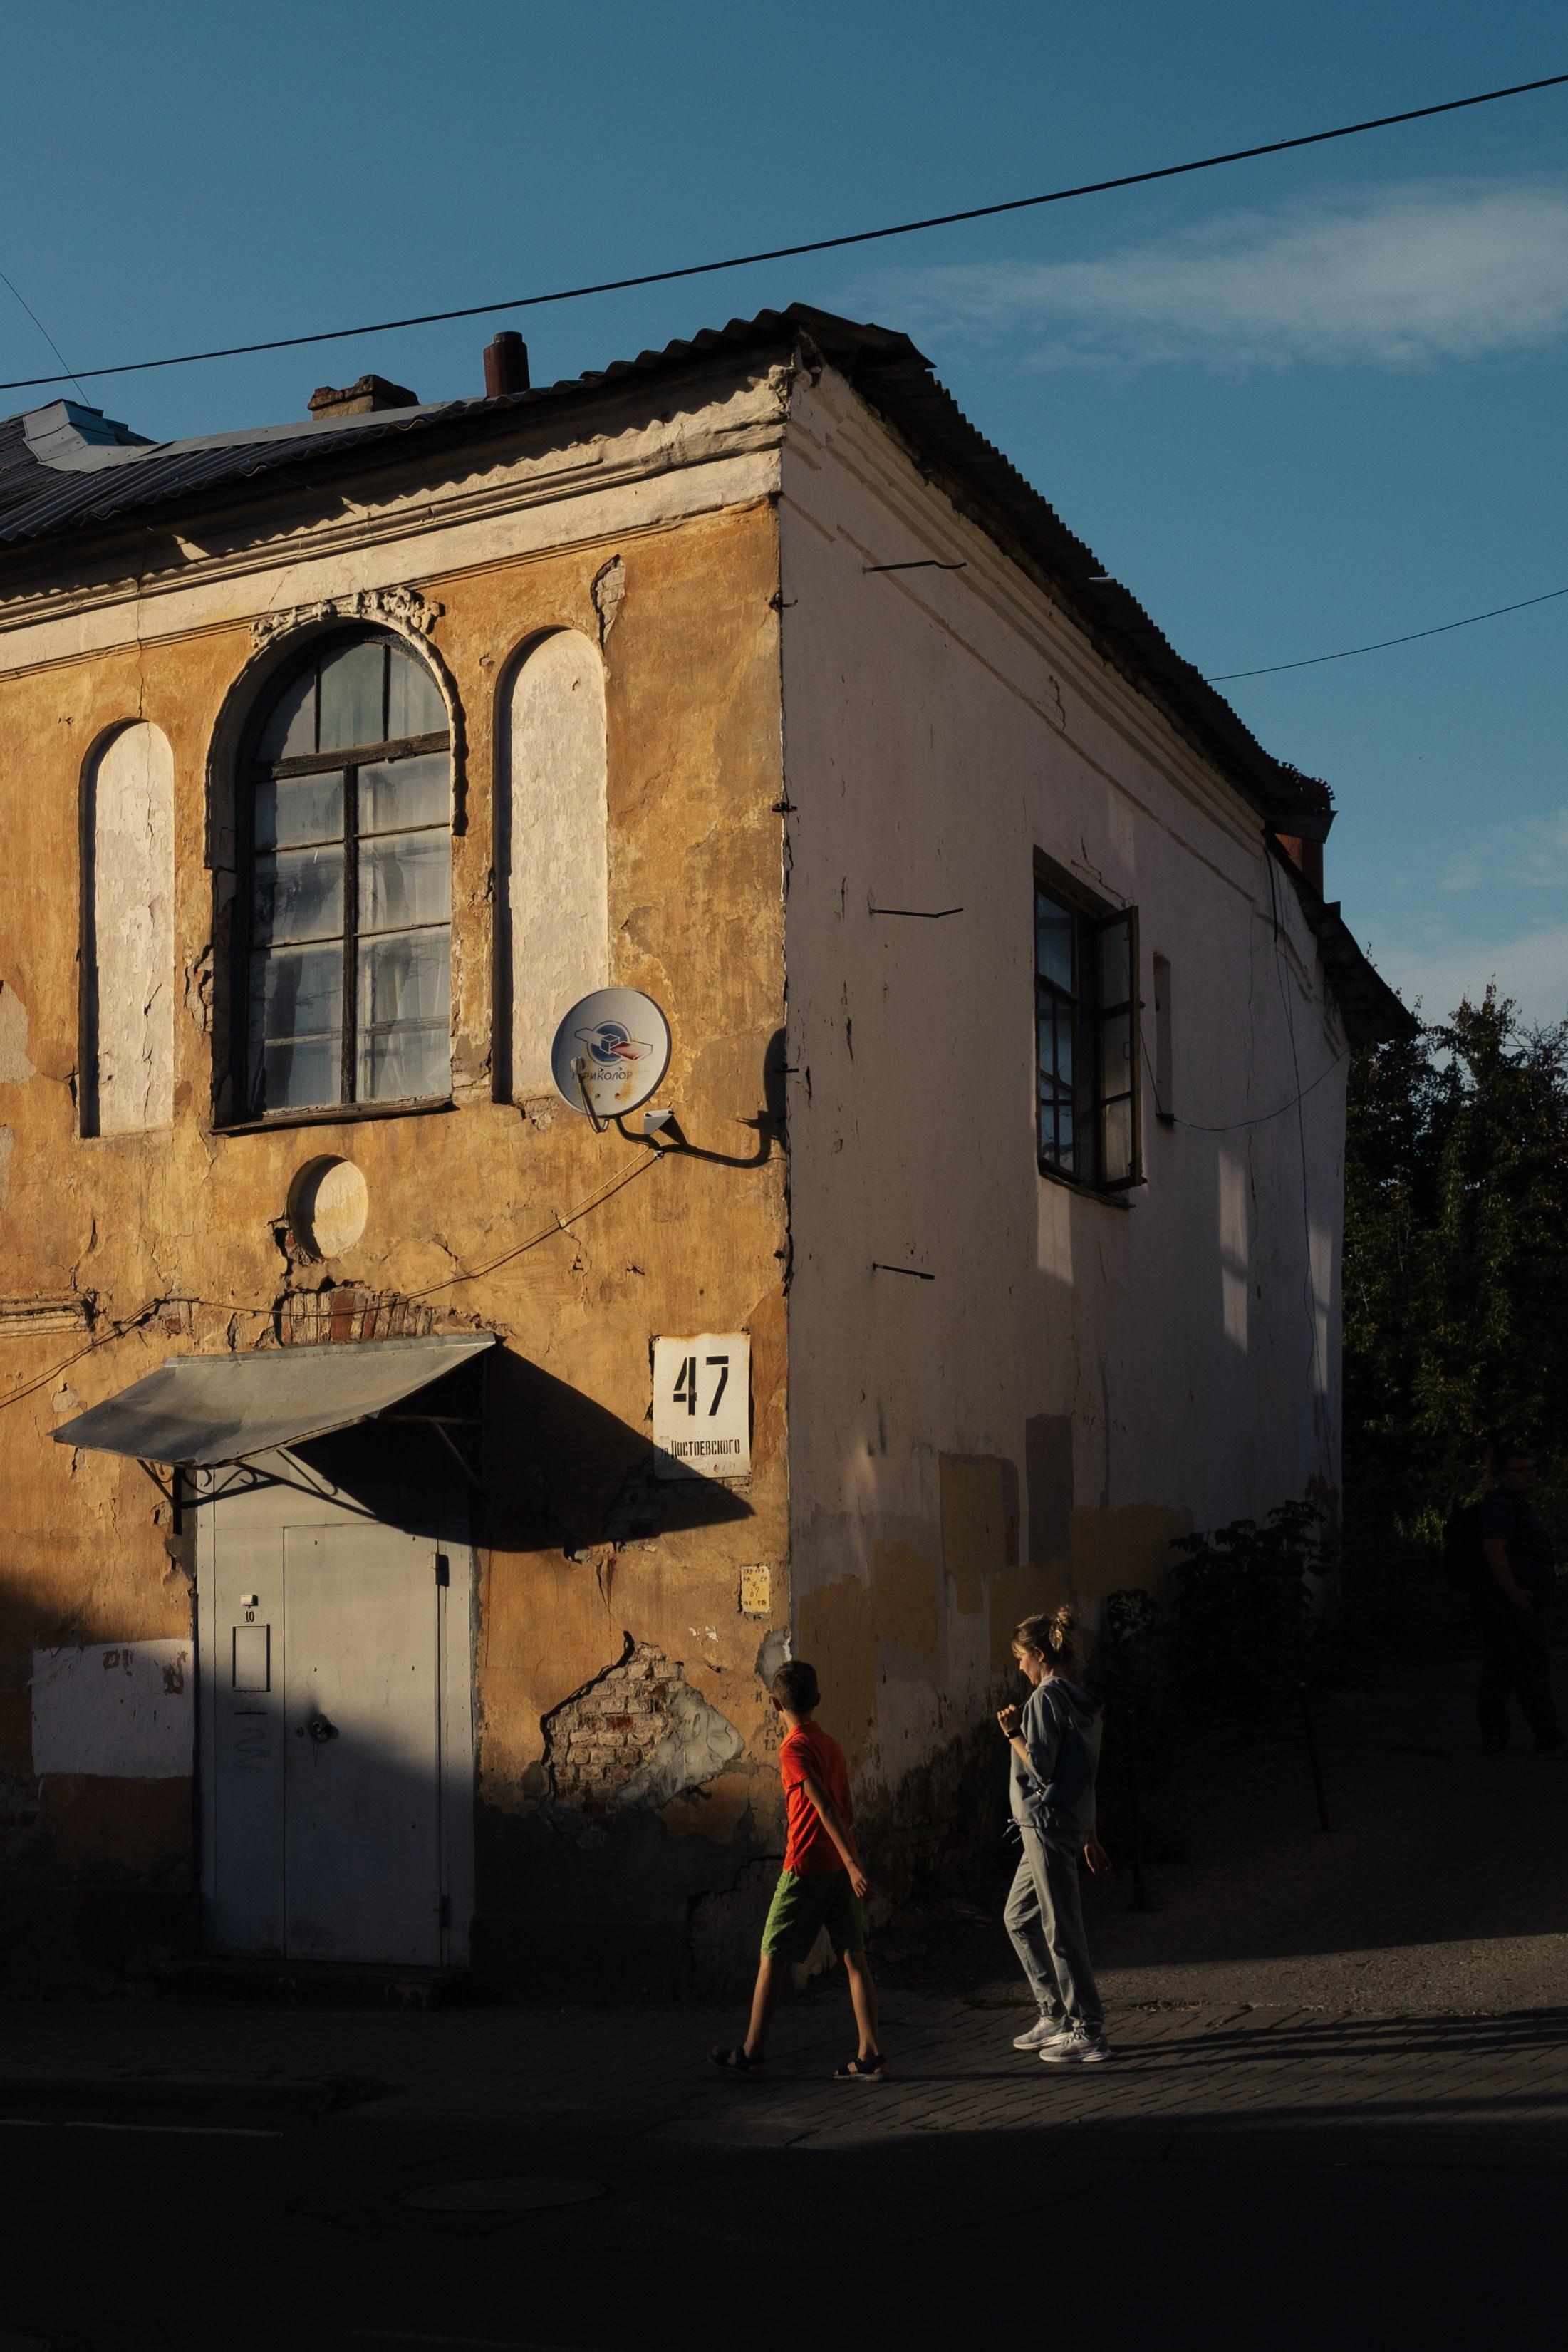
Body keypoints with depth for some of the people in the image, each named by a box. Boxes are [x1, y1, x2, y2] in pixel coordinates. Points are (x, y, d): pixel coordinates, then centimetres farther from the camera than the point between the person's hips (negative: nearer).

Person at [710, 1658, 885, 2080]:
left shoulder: (794, 1749, -12)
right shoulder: (831, 1745, 11)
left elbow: (824, 1805, -21)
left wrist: (851, 1861, -26)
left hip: (807, 1867, -7)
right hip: (840, 1866, 7)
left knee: (772, 1958, 4)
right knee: (854, 1958, 5)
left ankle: (751, 2053, 12)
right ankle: (871, 2056, 3)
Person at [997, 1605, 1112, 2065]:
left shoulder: (1047, 1696, -13)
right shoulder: (1081, 1701, 15)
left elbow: (1040, 1768, -19)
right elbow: (1084, 1774, 19)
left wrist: (1013, 1733, -8)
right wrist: (1090, 1838, 22)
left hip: (1048, 1823, -10)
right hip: (1072, 1821, 10)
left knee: (1061, 1927, -4)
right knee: (1019, 1918, 19)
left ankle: (1089, 2033, 0)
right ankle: (1055, 2016, 22)